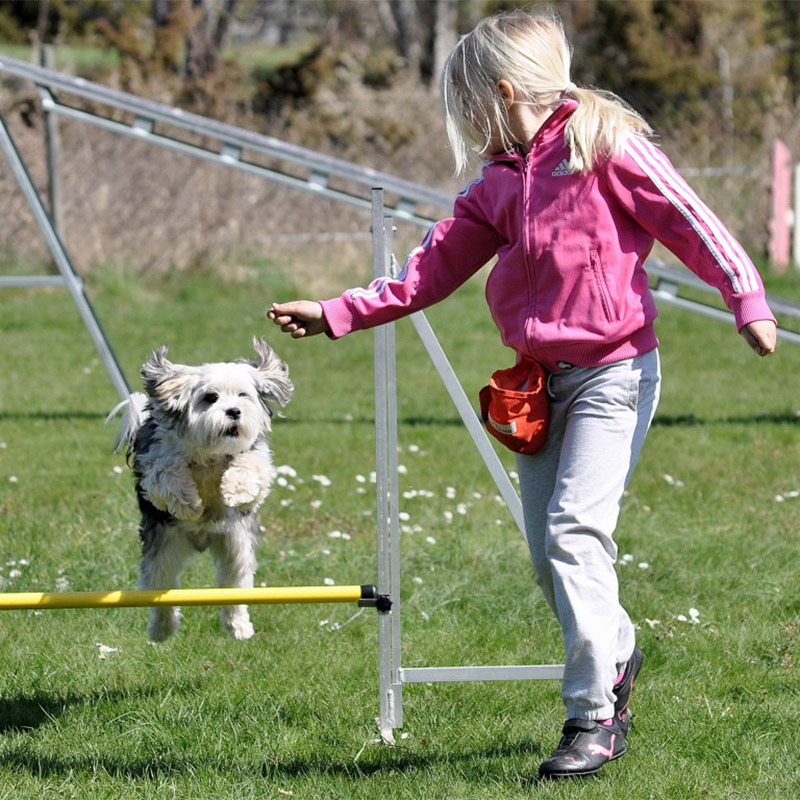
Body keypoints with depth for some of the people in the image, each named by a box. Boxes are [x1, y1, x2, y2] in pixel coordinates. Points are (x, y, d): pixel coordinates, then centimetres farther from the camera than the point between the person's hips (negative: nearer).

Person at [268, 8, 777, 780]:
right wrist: (339, 314, 6)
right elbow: (432, 269, 12)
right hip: (541, 381, 7)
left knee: (576, 529, -18)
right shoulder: (498, 185, 11)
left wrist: (747, 299, -15)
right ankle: (615, 653, 33)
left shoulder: (604, 145, -8)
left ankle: (593, 718, -15)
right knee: (548, 556, 6)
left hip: (614, 370, -7)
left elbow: (687, 221, -9)